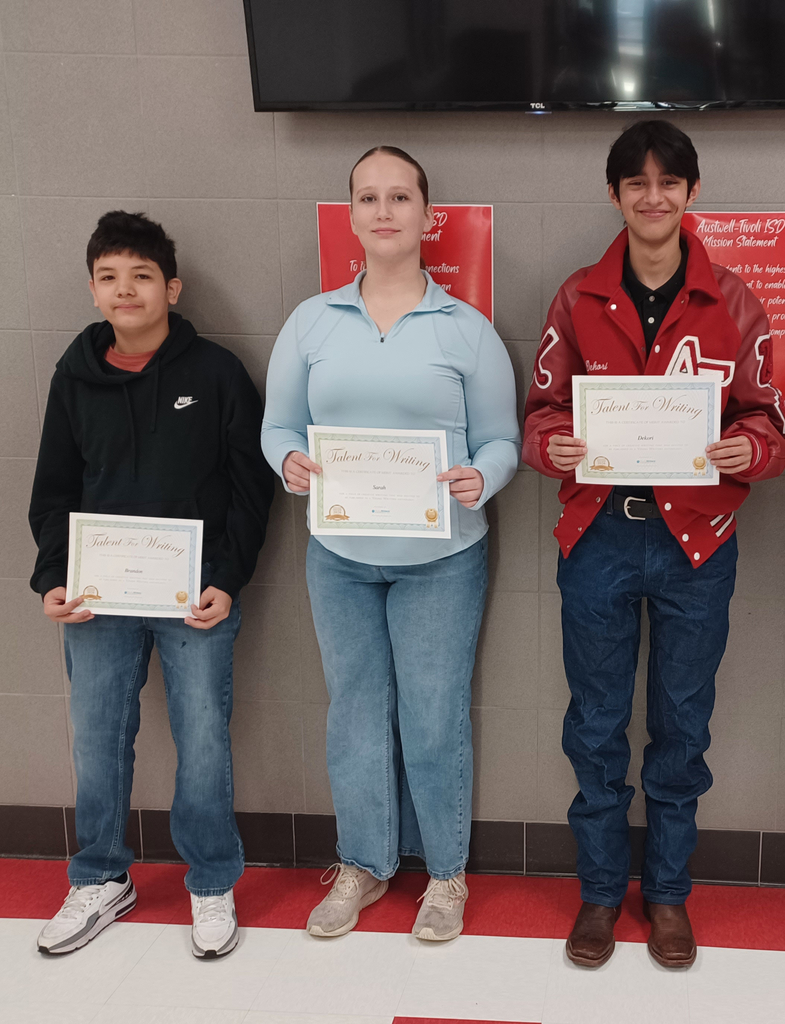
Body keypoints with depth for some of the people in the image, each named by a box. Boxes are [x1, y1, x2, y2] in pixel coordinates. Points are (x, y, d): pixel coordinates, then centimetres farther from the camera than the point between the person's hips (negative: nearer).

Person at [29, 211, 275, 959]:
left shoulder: (215, 372, -3)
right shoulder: (76, 377, 5)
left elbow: (251, 485, -2)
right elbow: (53, 492, 10)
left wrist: (227, 581, -10)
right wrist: (53, 579, -3)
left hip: (197, 595, -3)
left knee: (203, 741, 4)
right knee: (96, 741, 10)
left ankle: (212, 886, 23)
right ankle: (102, 881, 30)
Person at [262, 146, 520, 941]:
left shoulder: (466, 330, -1)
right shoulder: (311, 322, 4)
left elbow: (501, 439, 0)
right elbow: (278, 425, 7)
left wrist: (481, 479, -21)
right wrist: (290, 462, -16)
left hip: (441, 559, -2)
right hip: (339, 557, 2)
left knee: (434, 718, 5)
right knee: (355, 712, 12)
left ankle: (446, 872, 26)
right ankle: (363, 866, 31)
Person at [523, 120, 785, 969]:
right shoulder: (578, 299, 2)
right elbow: (543, 407, 6)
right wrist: (552, 445, -16)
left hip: (696, 541, 0)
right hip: (598, 535, 0)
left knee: (682, 723, 12)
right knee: (596, 724, 11)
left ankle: (667, 890, 31)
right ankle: (600, 889, 29)